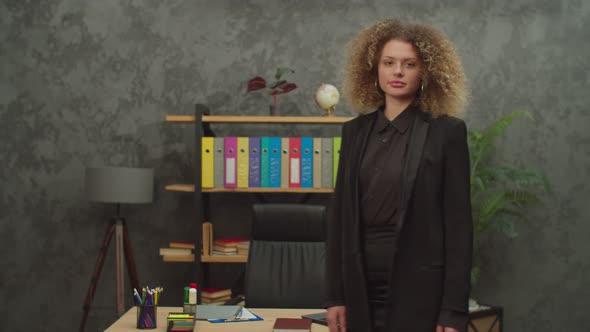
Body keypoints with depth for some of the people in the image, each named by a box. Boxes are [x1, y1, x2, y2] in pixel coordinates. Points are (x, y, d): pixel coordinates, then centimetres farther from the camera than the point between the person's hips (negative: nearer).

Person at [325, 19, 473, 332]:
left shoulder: (446, 131, -5)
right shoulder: (355, 131, 7)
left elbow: (458, 223, -7)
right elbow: (339, 215, 8)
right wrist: (335, 294, 4)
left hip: (418, 288, -4)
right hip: (363, 287, 4)